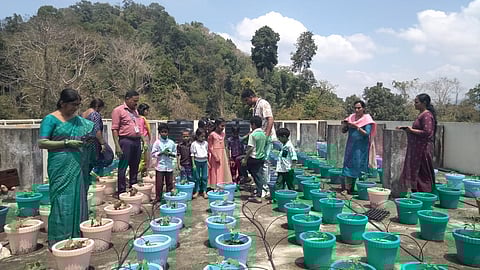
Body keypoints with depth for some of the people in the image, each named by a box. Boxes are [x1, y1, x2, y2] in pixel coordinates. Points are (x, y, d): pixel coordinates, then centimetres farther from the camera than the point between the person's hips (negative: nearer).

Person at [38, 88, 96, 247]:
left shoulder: (79, 120, 12)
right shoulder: (51, 119, -5)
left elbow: (91, 131, 24)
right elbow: (42, 143, -11)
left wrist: (90, 140, 1)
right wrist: (67, 143, -18)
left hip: (78, 167, 6)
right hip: (61, 168, -6)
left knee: (78, 199, 10)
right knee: (62, 201, -4)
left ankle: (77, 236, 22)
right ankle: (58, 240, 7)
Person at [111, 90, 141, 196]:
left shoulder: (135, 111, 18)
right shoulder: (118, 110, -4)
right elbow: (114, 129, -8)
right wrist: (117, 146, -15)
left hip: (137, 141, 7)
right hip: (126, 141, -7)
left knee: (135, 167, 12)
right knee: (123, 167, -3)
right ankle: (121, 191, 3)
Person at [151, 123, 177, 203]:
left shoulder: (171, 142, 4)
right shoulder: (157, 142, -2)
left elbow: (175, 153, 9)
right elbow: (153, 154, -4)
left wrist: (170, 153, -11)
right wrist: (162, 153, -15)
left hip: (169, 166, 2)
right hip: (160, 166, -2)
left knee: (169, 183, 8)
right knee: (159, 183, 1)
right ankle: (158, 197, 12)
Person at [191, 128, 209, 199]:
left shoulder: (206, 143, 4)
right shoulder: (194, 144, -6)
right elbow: (192, 154, -4)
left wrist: (207, 162, 9)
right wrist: (193, 164, -7)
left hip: (204, 161, 3)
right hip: (197, 161, -3)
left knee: (205, 177, 4)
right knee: (197, 177, 6)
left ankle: (204, 191, 12)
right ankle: (197, 191, 17)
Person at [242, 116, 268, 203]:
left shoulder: (253, 135, -15)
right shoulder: (263, 134, 8)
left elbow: (250, 148, -17)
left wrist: (245, 159, -12)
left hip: (254, 158, -7)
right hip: (262, 158, 7)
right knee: (260, 176, 9)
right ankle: (259, 195, 13)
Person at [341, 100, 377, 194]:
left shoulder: (367, 119, -5)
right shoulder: (351, 117, 9)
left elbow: (367, 133, -14)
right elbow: (344, 131, 9)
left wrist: (357, 127, -24)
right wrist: (345, 125, -11)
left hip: (361, 147, -5)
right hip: (351, 146, 5)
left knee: (359, 167, -3)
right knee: (348, 165, 2)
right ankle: (347, 188, 8)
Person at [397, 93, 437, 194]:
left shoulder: (427, 115, -15)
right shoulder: (421, 114, 15)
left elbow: (427, 132, -24)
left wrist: (411, 130, -15)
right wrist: (405, 128, 13)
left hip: (423, 149, -10)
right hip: (417, 149, 10)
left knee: (422, 173, -3)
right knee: (415, 171, 13)